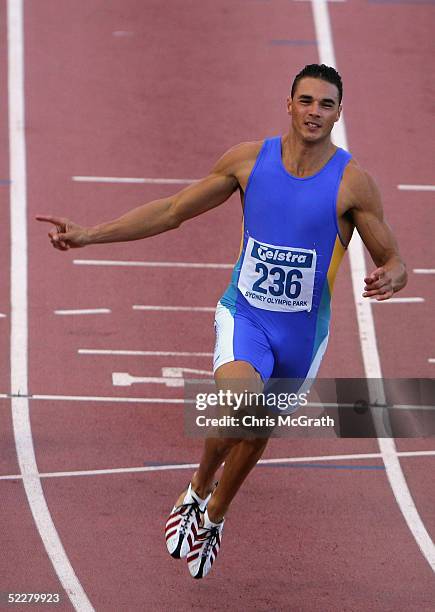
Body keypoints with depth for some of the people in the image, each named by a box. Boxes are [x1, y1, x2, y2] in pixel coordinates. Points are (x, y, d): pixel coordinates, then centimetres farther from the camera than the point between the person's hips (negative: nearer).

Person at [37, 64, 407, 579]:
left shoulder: (353, 182, -12)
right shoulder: (249, 159, -6)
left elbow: (393, 263, -6)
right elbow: (173, 210, 2)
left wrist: (389, 278, -32)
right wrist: (89, 235, -2)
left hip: (302, 332, 1)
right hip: (244, 313, -1)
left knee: (257, 432, 17)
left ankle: (213, 518, 45)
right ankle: (196, 493, -3)